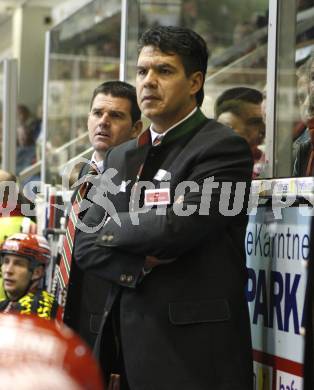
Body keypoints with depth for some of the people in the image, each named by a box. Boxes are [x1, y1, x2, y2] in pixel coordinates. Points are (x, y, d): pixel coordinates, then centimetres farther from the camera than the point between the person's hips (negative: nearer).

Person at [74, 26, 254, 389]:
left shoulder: (225, 148, -7)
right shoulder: (121, 157, 16)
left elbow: (175, 227, -20)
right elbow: (86, 244, 9)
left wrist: (109, 225, -2)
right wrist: (141, 266, -11)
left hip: (194, 344, -6)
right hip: (126, 336, 6)